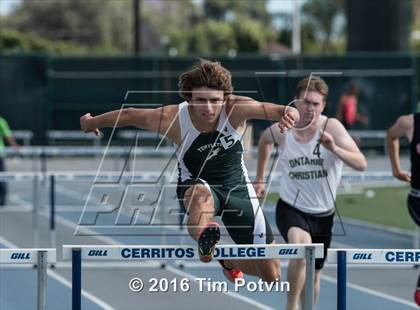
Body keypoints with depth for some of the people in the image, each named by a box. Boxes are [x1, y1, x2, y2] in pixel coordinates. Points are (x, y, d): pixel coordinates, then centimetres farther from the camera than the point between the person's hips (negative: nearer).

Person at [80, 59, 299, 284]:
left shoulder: (235, 109, -26)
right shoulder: (172, 119, -25)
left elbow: (267, 109, -45)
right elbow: (129, 115, -8)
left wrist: (287, 113, -69)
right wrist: (92, 122, 7)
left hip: (237, 189, 2)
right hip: (195, 185, -2)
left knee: (271, 275, 5)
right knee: (201, 194, -43)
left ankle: (229, 259, 34)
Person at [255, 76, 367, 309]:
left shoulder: (332, 127, -15)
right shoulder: (281, 131, -9)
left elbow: (361, 164, -22)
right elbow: (264, 141, 17)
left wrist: (333, 148, -37)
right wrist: (260, 180, 22)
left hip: (323, 214, 2)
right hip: (290, 209, -2)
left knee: (313, 275, 15)